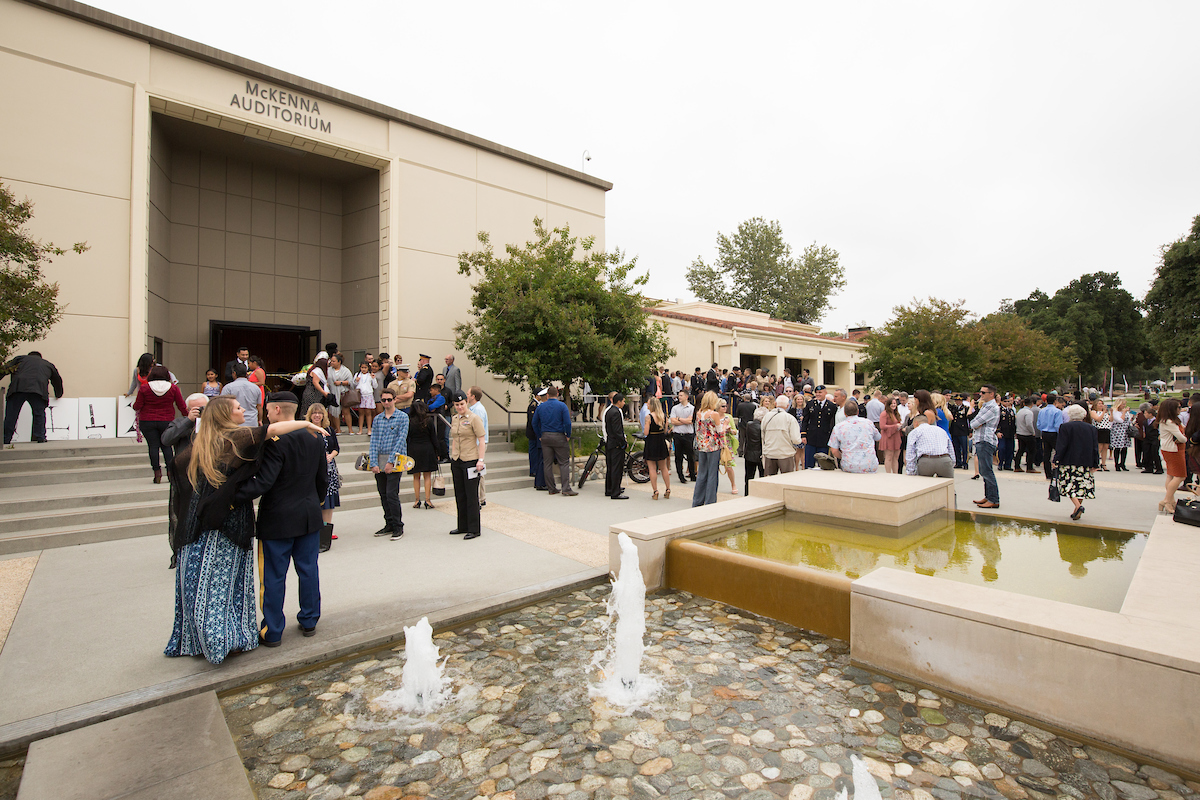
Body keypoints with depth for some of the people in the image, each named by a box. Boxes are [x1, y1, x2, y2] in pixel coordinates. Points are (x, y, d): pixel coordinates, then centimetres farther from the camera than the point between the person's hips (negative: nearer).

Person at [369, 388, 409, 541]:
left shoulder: (402, 417, -1)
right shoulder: (377, 419, 12)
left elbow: (401, 439, -9)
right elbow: (374, 442, 7)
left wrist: (390, 461, -15)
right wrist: (373, 463, -5)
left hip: (394, 460, -5)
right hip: (379, 461, 5)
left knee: (392, 494, -9)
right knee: (383, 495, 9)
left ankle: (398, 527, 2)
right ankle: (389, 525, 22)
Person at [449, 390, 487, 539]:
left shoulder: (474, 418, -8)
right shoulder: (454, 419, 12)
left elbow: (482, 440, -11)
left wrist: (480, 460, -17)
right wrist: (452, 456, 15)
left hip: (470, 461, -7)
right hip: (456, 461, 7)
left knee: (471, 495, -2)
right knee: (459, 495, 13)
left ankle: (474, 529, 6)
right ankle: (463, 526, 25)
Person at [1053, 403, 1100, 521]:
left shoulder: (1065, 427, -7)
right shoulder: (1091, 428, 6)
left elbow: (1060, 446, -10)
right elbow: (1095, 448, 7)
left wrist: (1056, 460, -6)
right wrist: (1095, 464, 10)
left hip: (1069, 462, -4)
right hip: (1086, 463, 4)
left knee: (1069, 485, 1)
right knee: (1082, 486, 11)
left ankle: (1078, 506, -19)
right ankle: (1077, 511, 14)